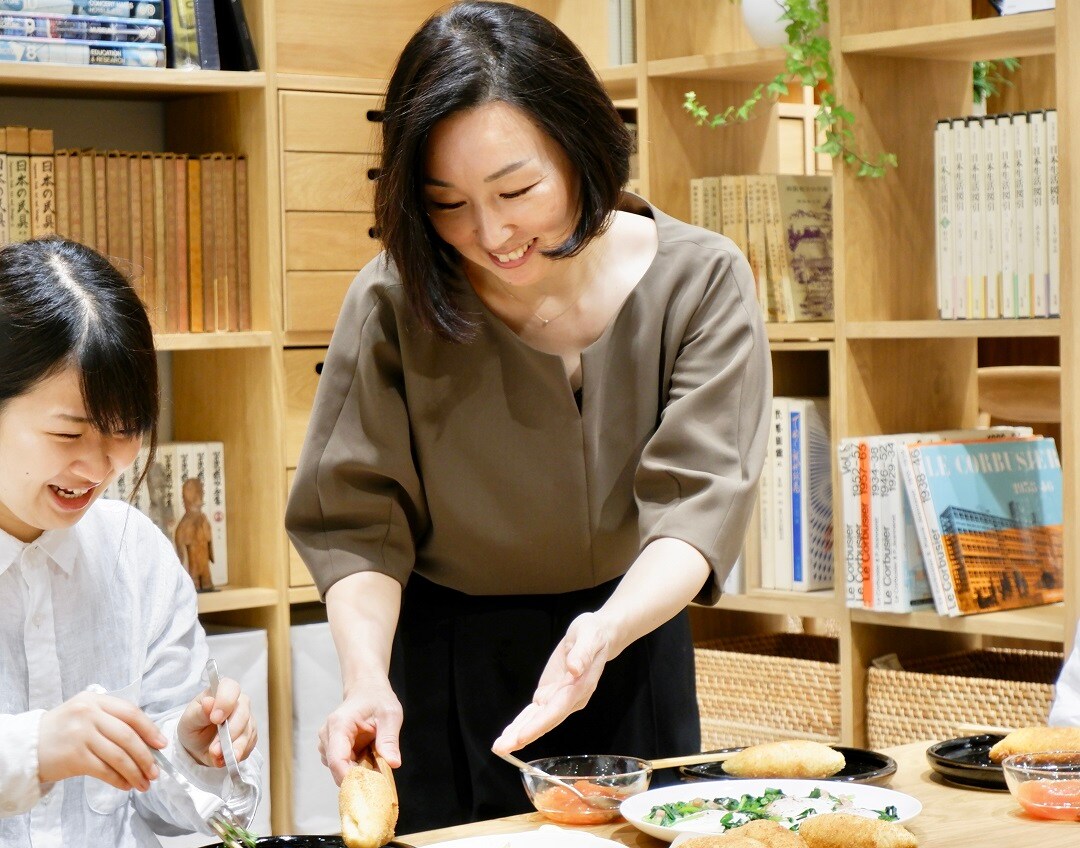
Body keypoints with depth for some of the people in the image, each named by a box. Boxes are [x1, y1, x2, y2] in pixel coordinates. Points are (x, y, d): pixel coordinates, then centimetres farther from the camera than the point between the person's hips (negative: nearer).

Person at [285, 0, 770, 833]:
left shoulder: (702, 284, -14)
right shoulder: (394, 303, -16)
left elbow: (697, 504, -20)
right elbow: (359, 522, -14)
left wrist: (604, 633, -39)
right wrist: (368, 682, -32)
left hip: (633, 652, 1)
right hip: (445, 669, -1)